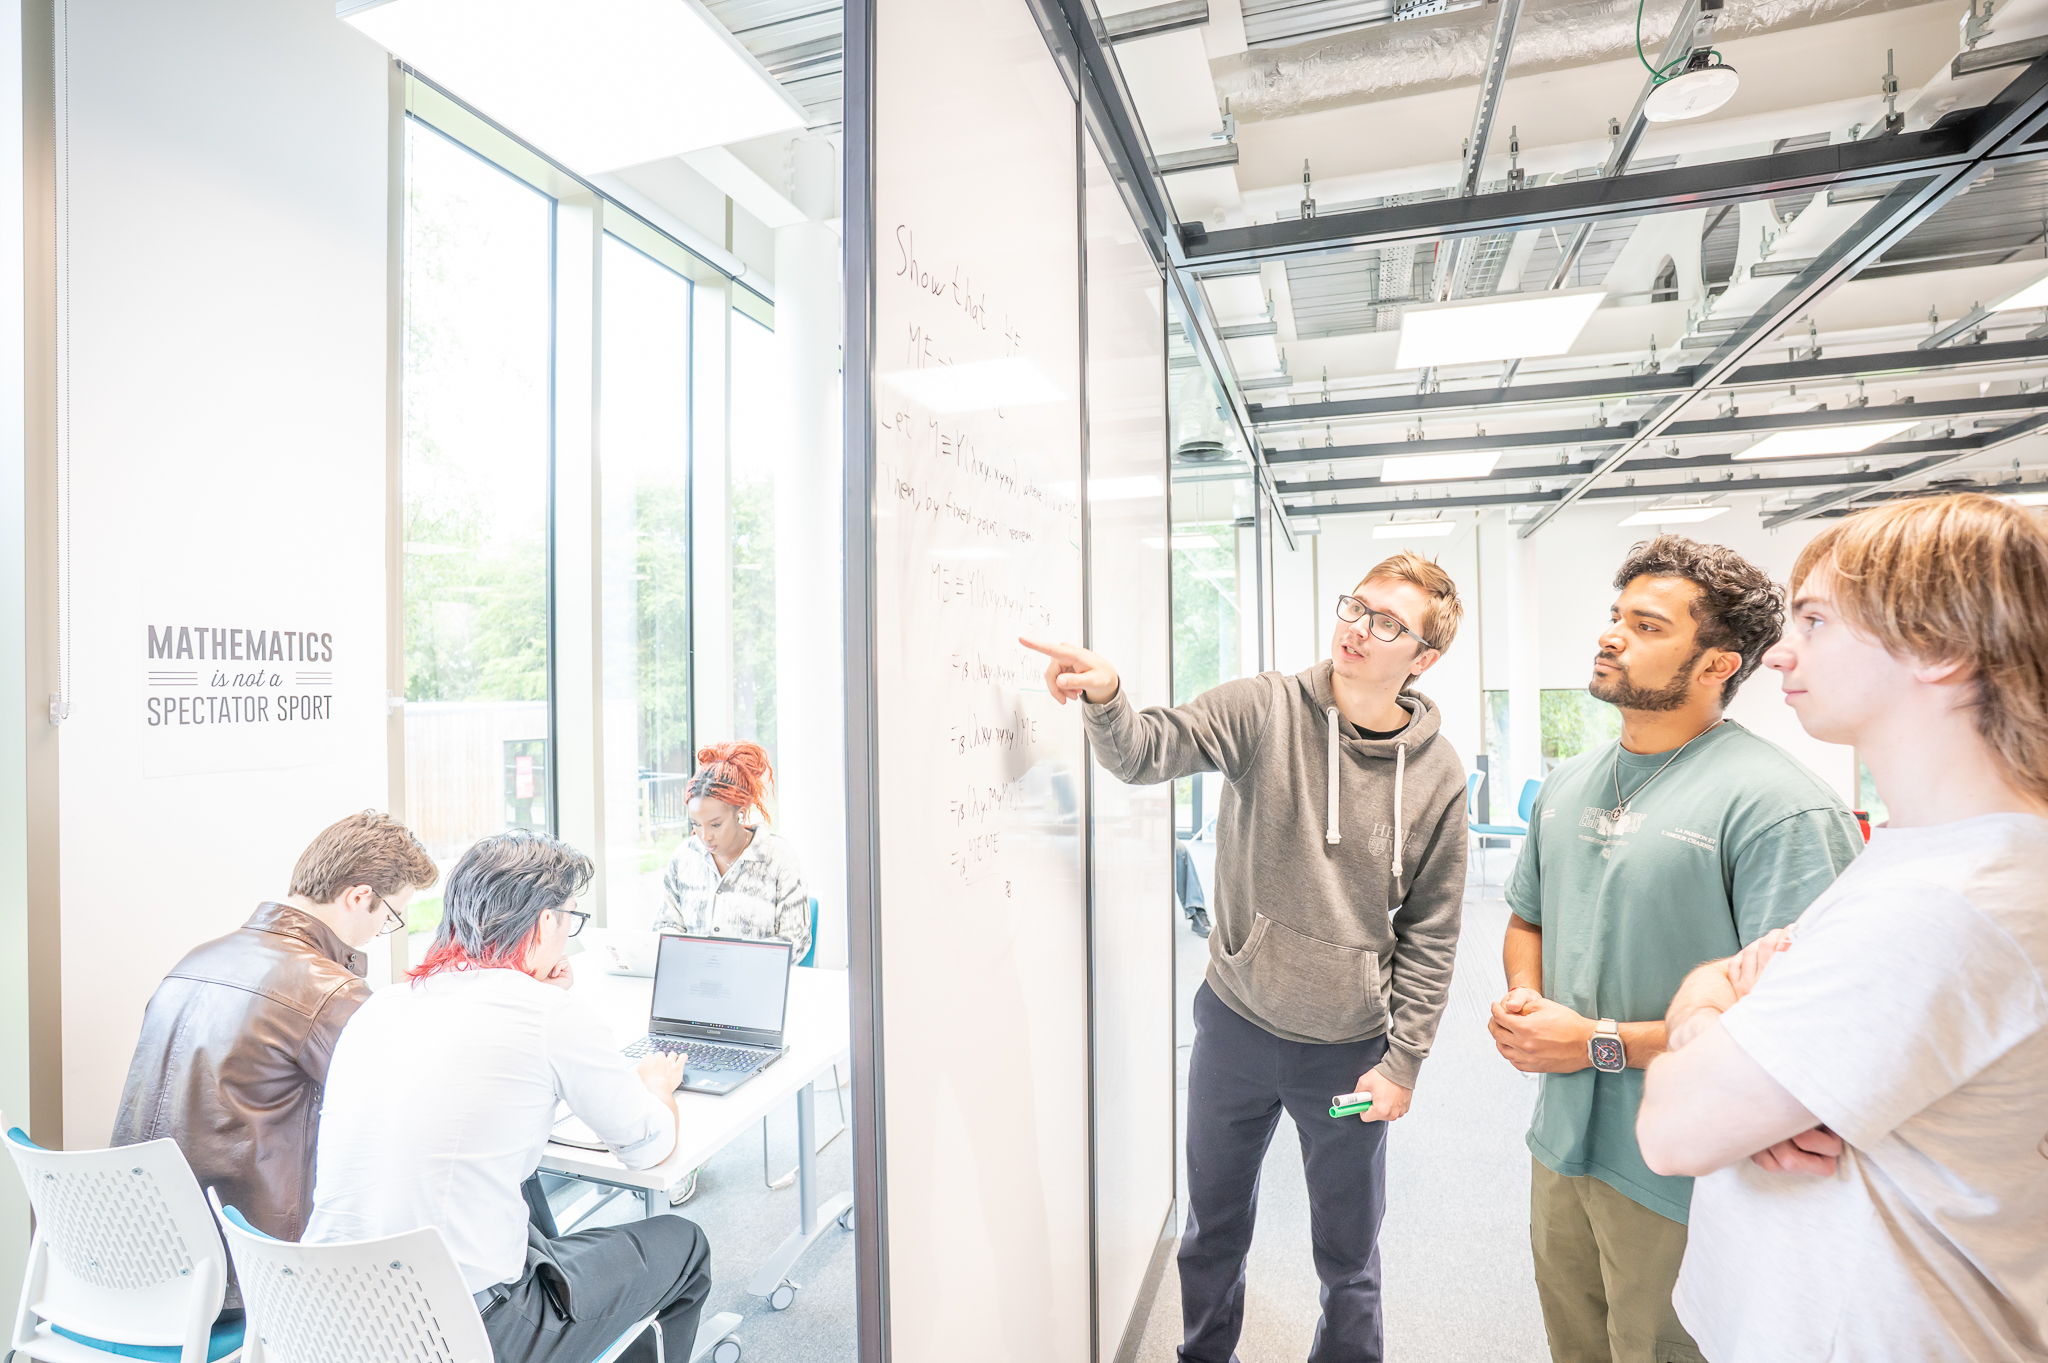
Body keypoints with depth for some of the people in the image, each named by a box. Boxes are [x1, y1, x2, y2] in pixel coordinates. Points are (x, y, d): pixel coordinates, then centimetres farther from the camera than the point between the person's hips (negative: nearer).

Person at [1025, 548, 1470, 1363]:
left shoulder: (1437, 775, -7)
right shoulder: (1266, 710, -10)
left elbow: (1430, 933, -1)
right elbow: (1151, 752, -22)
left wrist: (1403, 1059, -1)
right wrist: (1104, 700, -43)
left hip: (1349, 1048, 0)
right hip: (1235, 1024, 1)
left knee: (1349, 1251, 20)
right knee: (1214, 1226, 22)